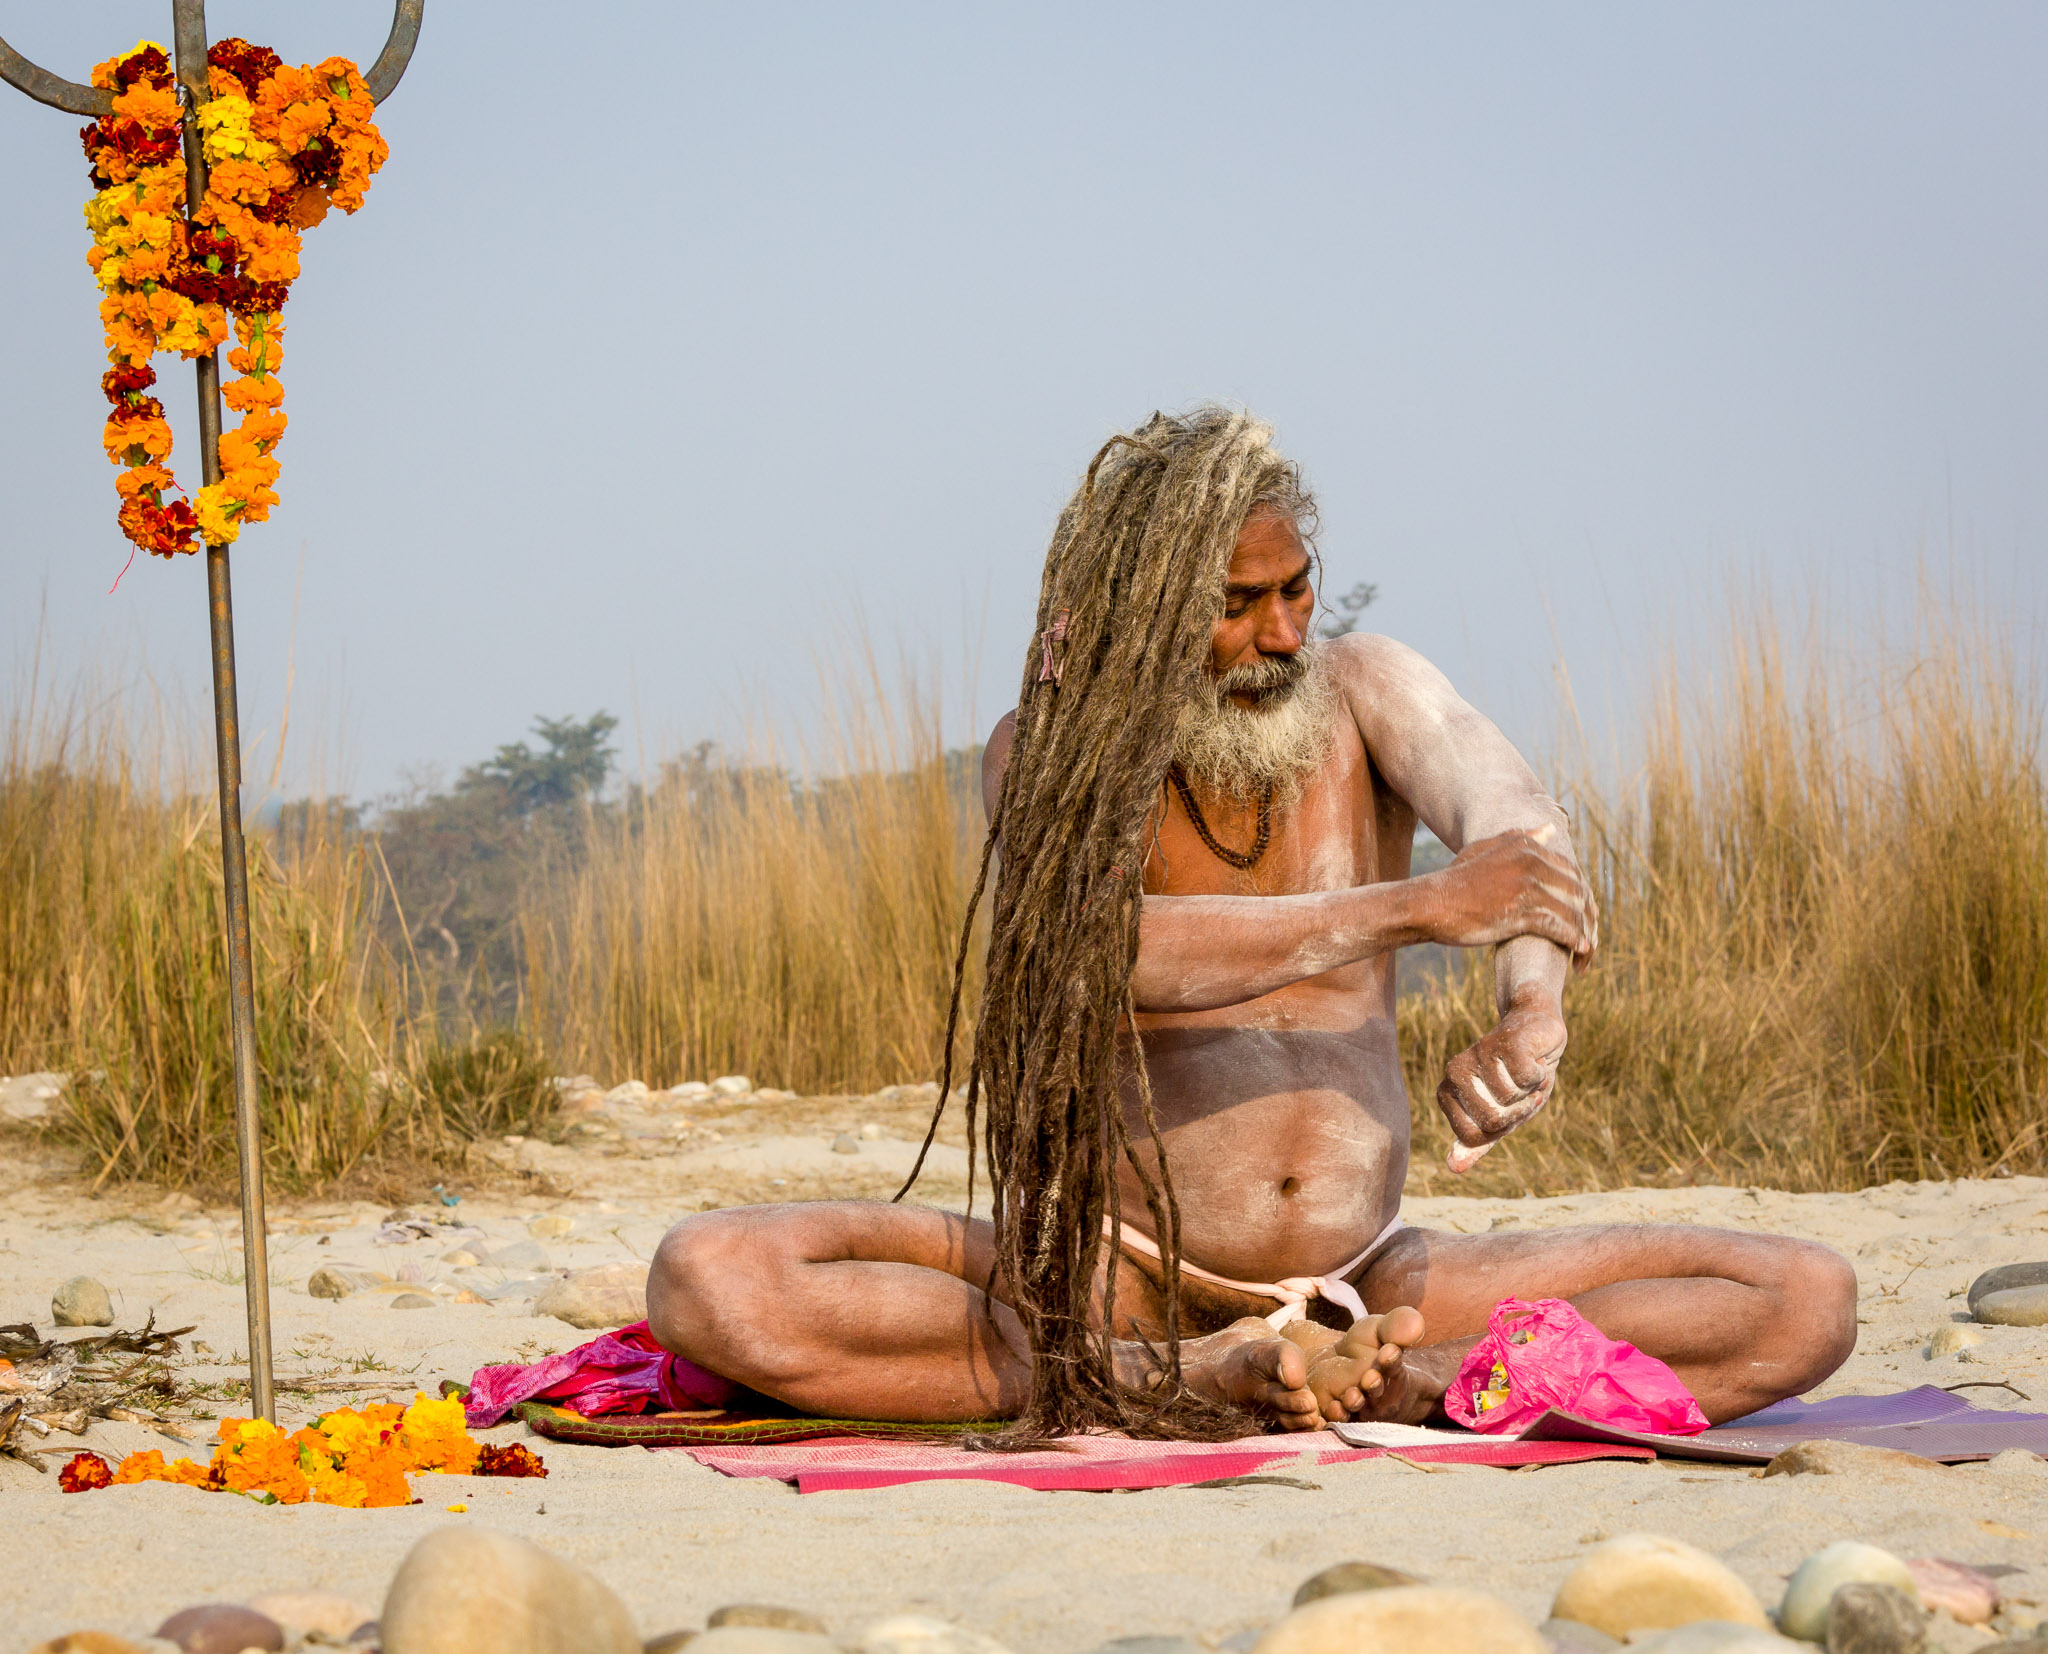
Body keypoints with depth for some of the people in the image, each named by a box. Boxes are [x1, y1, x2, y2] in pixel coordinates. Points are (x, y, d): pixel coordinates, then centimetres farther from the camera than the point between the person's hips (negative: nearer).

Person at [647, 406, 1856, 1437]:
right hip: (1118, 1280, -1)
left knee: (1807, 1303, -17)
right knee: (711, 1281, -29)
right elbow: (1118, 950, -24)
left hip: (1369, 1280, 2)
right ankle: (1190, 1385, -26)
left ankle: (1390, 1382, -25)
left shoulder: (1364, 691, 4)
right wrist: (1414, 908, -38)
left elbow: (1512, 820, -18)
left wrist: (1532, 1014, -42)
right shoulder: (1045, 757, -1)